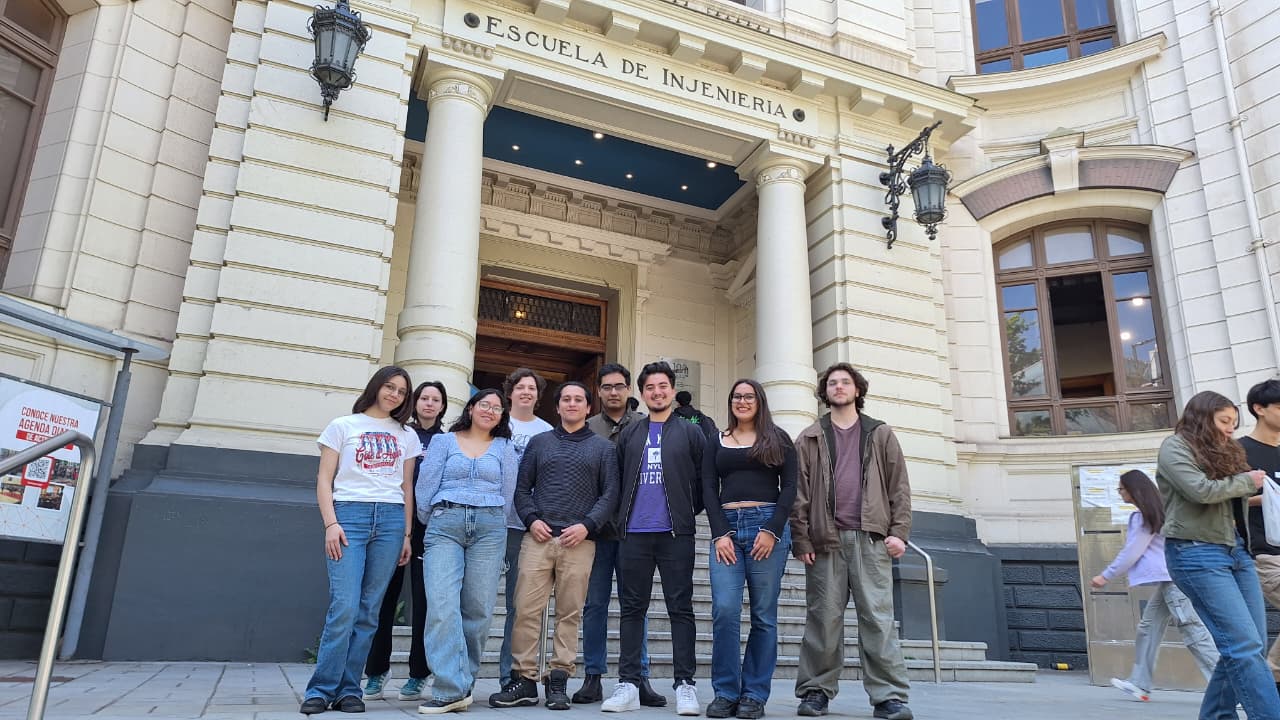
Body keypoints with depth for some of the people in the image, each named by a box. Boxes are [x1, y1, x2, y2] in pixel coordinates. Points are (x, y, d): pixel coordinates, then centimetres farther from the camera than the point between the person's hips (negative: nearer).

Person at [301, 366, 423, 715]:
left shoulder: (406, 436, 17)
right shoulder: (343, 426, 10)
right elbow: (324, 480, 5)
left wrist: (406, 534, 9)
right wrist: (331, 523, -8)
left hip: (391, 519, 3)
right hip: (349, 515, -2)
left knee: (368, 611, 1)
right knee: (344, 607, -12)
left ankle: (348, 690, 9)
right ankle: (321, 689, -1)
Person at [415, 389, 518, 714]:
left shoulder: (504, 448, 16)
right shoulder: (444, 441, 13)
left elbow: (507, 493, 13)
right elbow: (426, 485, 9)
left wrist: (491, 524, 11)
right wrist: (431, 524, 9)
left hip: (489, 527, 1)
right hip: (445, 525, -1)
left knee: (478, 608, -1)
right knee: (442, 604, -14)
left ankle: (463, 680, 12)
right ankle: (452, 689, -15)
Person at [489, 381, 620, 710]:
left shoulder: (603, 448, 12)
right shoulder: (539, 443, 16)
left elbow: (610, 494, 4)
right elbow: (523, 488, 13)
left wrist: (587, 525, -9)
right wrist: (531, 519, -4)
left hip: (579, 541, -1)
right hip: (538, 537, 1)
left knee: (569, 614, 1)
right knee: (526, 609, -3)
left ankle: (558, 680, 11)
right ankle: (524, 680, 5)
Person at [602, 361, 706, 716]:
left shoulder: (691, 432, 7)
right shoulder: (629, 434, 14)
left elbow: (704, 480, 6)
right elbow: (616, 481, 13)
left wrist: (689, 512, 4)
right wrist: (619, 519, 8)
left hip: (676, 534, -2)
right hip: (634, 534, 2)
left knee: (681, 608, 1)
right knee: (632, 608, 5)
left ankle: (685, 684, 6)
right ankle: (628, 684, 11)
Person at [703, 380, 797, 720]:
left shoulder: (778, 439, 11)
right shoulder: (717, 442, 15)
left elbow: (789, 488, 4)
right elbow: (708, 491, 8)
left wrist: (772, 530, -9)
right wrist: (720, 533, -6)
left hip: (768, 524, -1)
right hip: (726, 527, 1)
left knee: (763, 615, 1)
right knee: (724, 610, -11)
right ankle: (725, 692, 0)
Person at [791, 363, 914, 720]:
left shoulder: (881, 434, 14)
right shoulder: (810, 438, 12)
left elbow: (899, 486, 8)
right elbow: (799, 492, 6)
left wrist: (899, 531, -2)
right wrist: (801, 538, -2)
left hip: (871, 539, 0)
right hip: (825, 540, 0)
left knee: (879, 619, -3)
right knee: (824, 619, 3)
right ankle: (816, 691, 13)